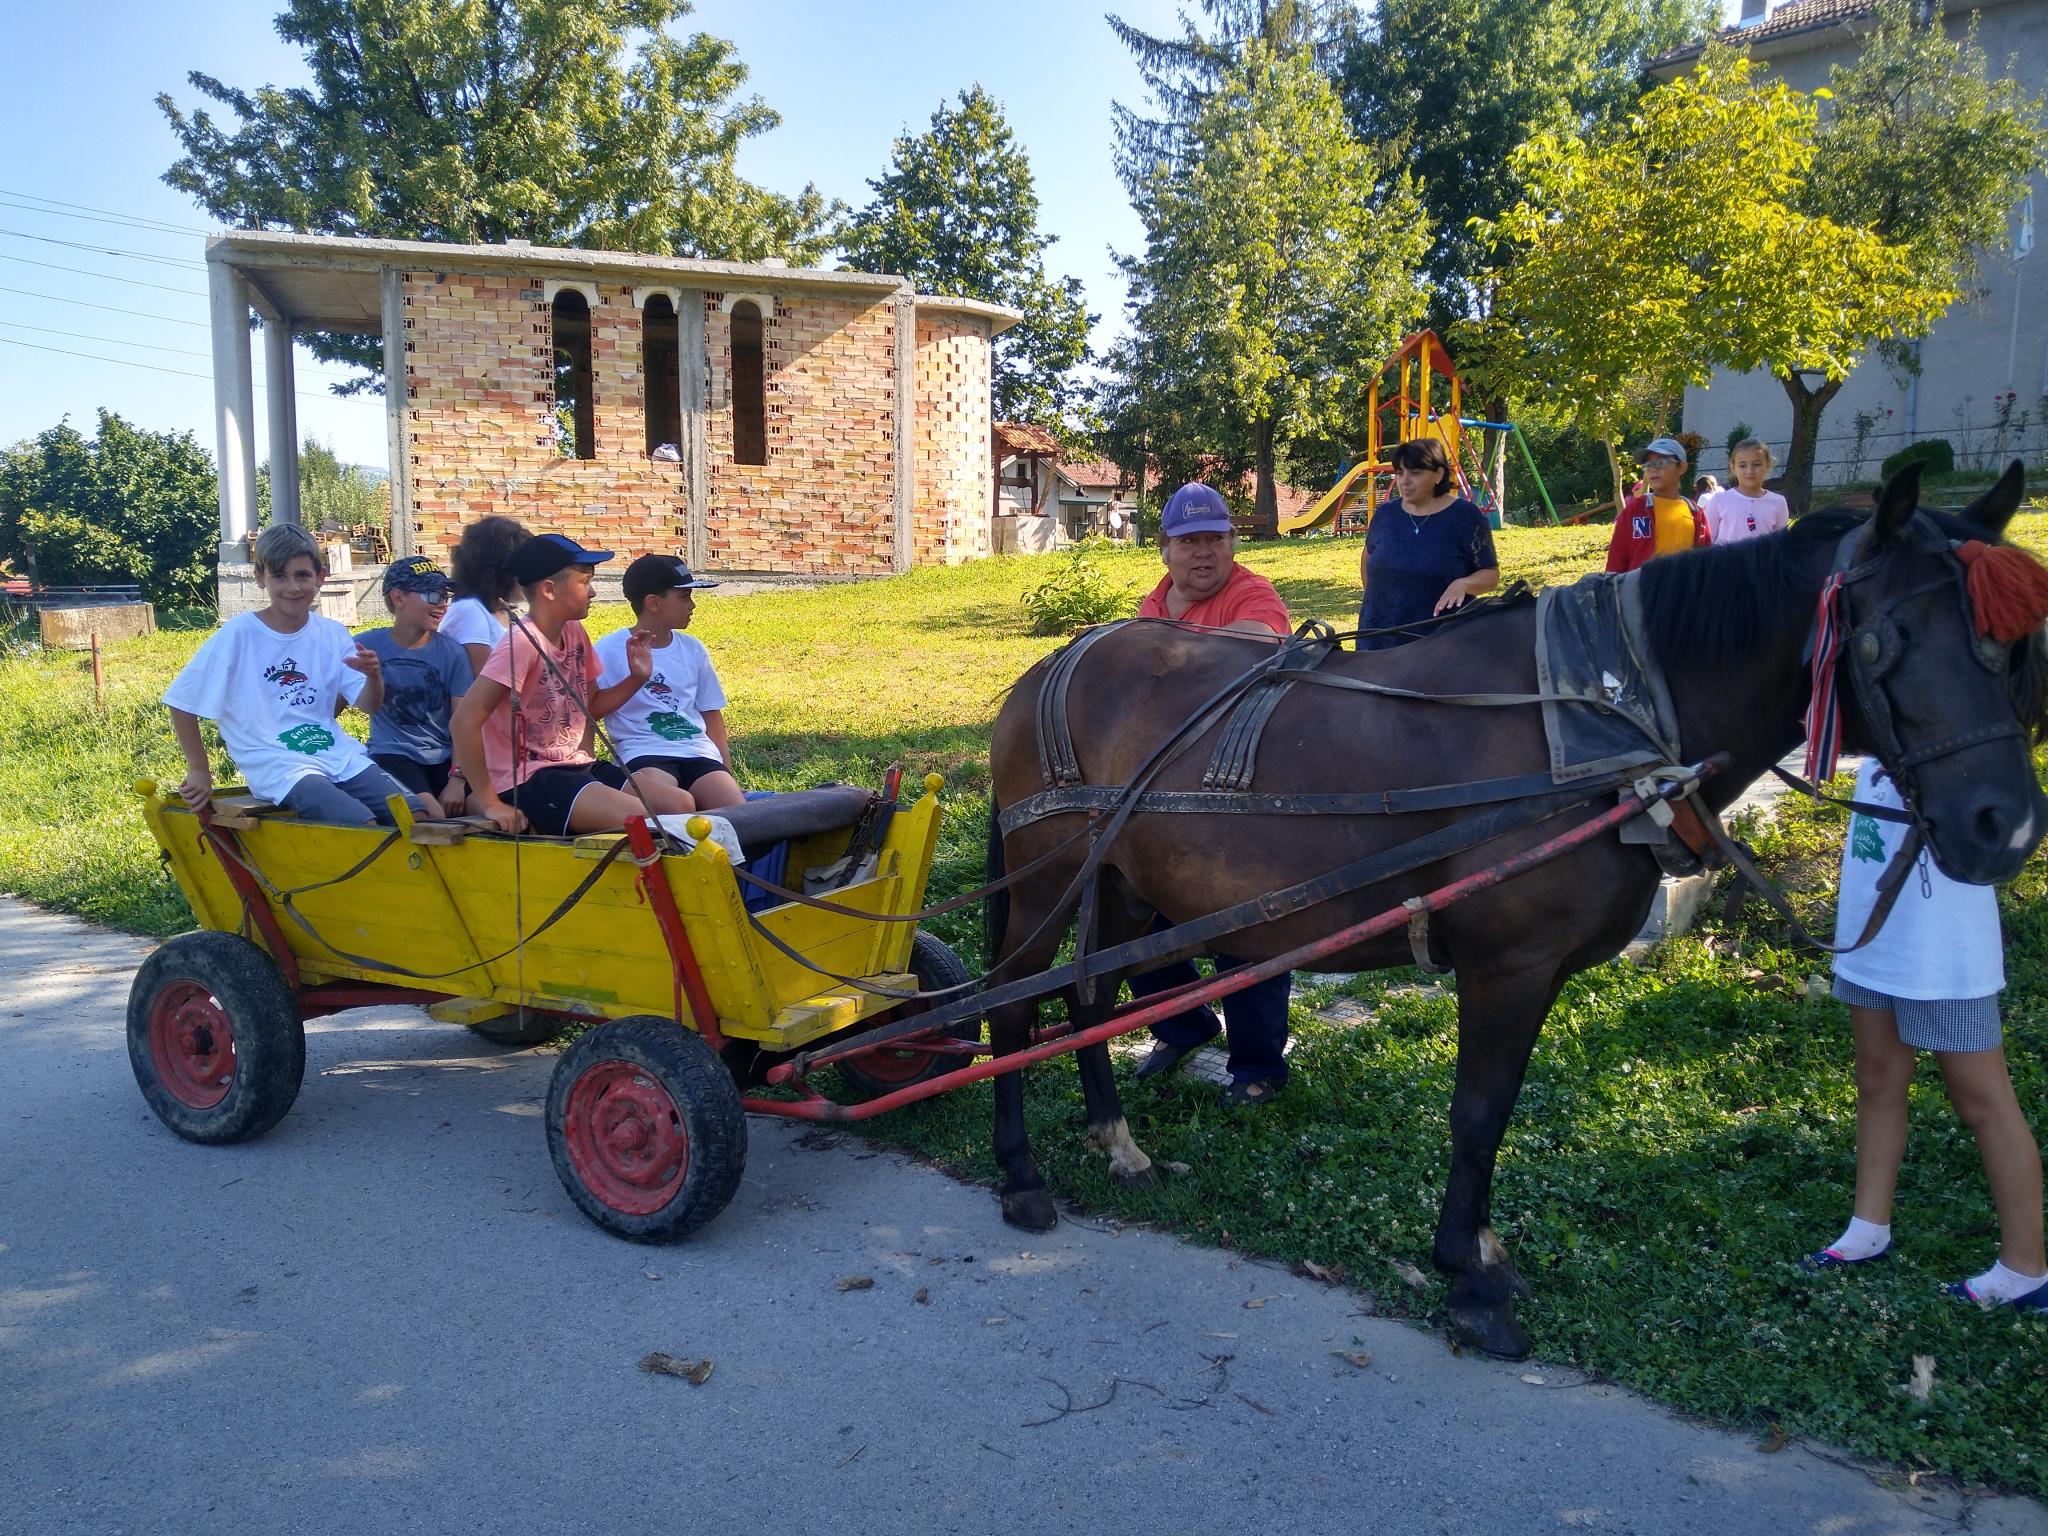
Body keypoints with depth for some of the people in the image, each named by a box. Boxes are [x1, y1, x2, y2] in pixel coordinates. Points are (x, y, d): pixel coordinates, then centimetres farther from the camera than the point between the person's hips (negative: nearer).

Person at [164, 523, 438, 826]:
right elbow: (182, 703, 1)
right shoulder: (238, 635, -5)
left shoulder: (332, 634, 7)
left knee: (424, 816, -14)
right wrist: (199, 770, 5)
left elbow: (369, 705, 7)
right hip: (275, 765, -4)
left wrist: (373, 676, -15)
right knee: (364, 828, -27)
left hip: (339, 755, 5)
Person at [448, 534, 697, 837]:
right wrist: (490, 803, -20)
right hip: (528, 780, -8)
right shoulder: (522, 642, -19)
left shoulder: (575, 633, 7)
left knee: (681, 804, -6)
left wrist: (636, 678, 3)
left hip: (575, 767, 8)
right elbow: (464, 722, -23)